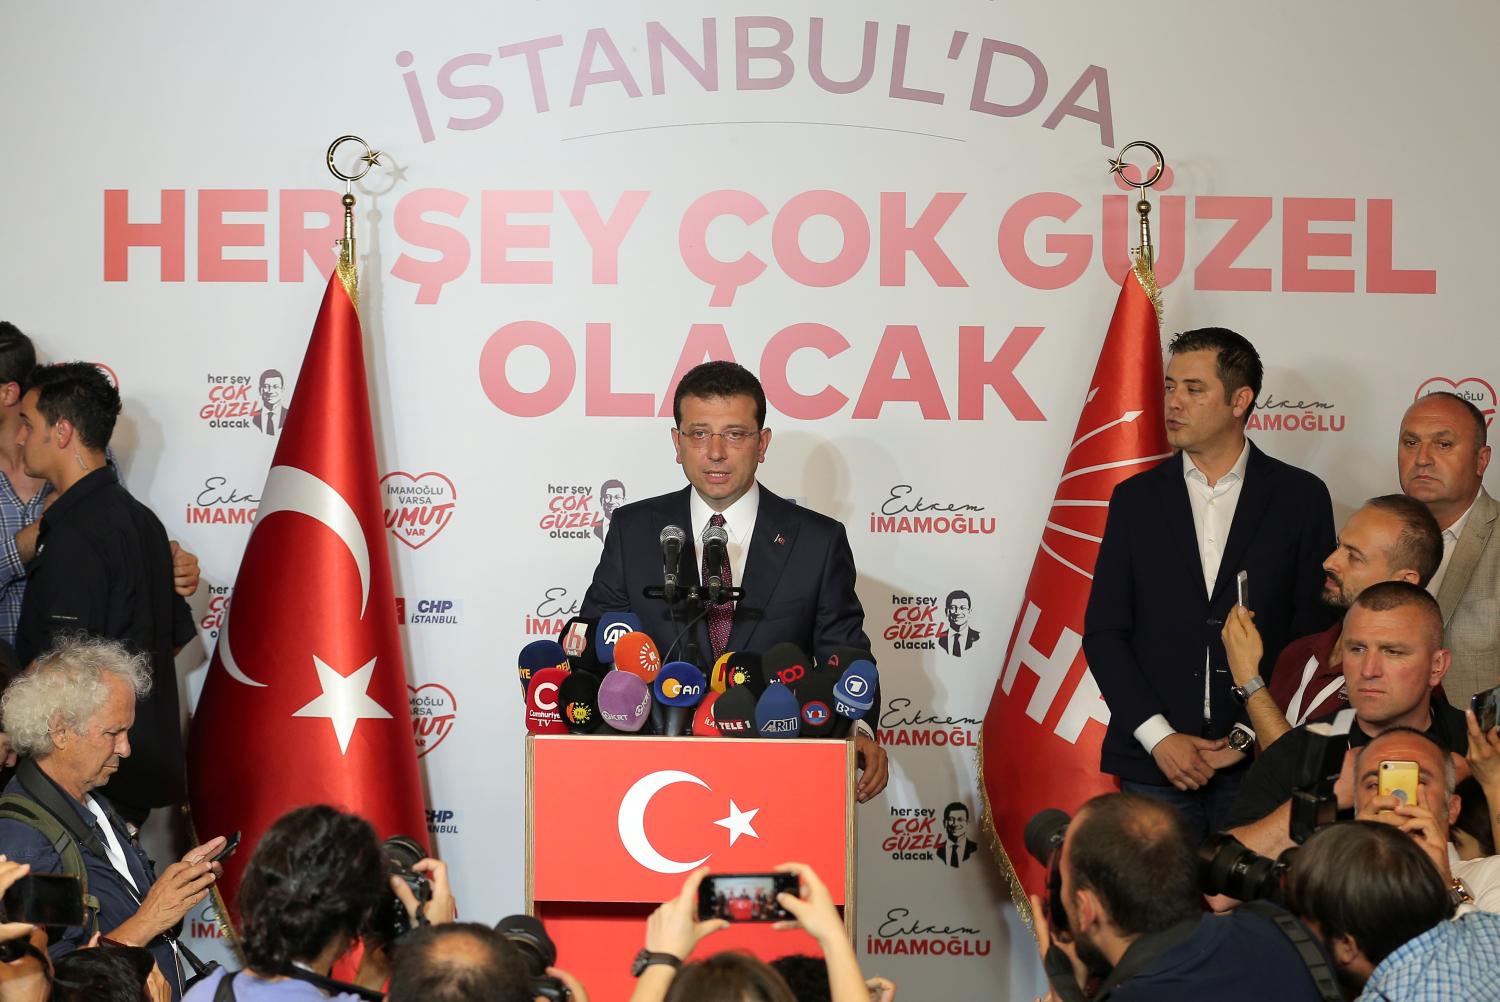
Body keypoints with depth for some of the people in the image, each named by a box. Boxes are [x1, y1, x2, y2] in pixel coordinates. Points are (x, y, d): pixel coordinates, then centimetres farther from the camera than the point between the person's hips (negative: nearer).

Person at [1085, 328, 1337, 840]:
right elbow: (1103, 630, 5)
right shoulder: (1136, 499, 8)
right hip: (1152, 760, 1)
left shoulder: (1300, 496, 4)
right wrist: (1158, 736, -6)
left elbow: (1315, 633, 2)